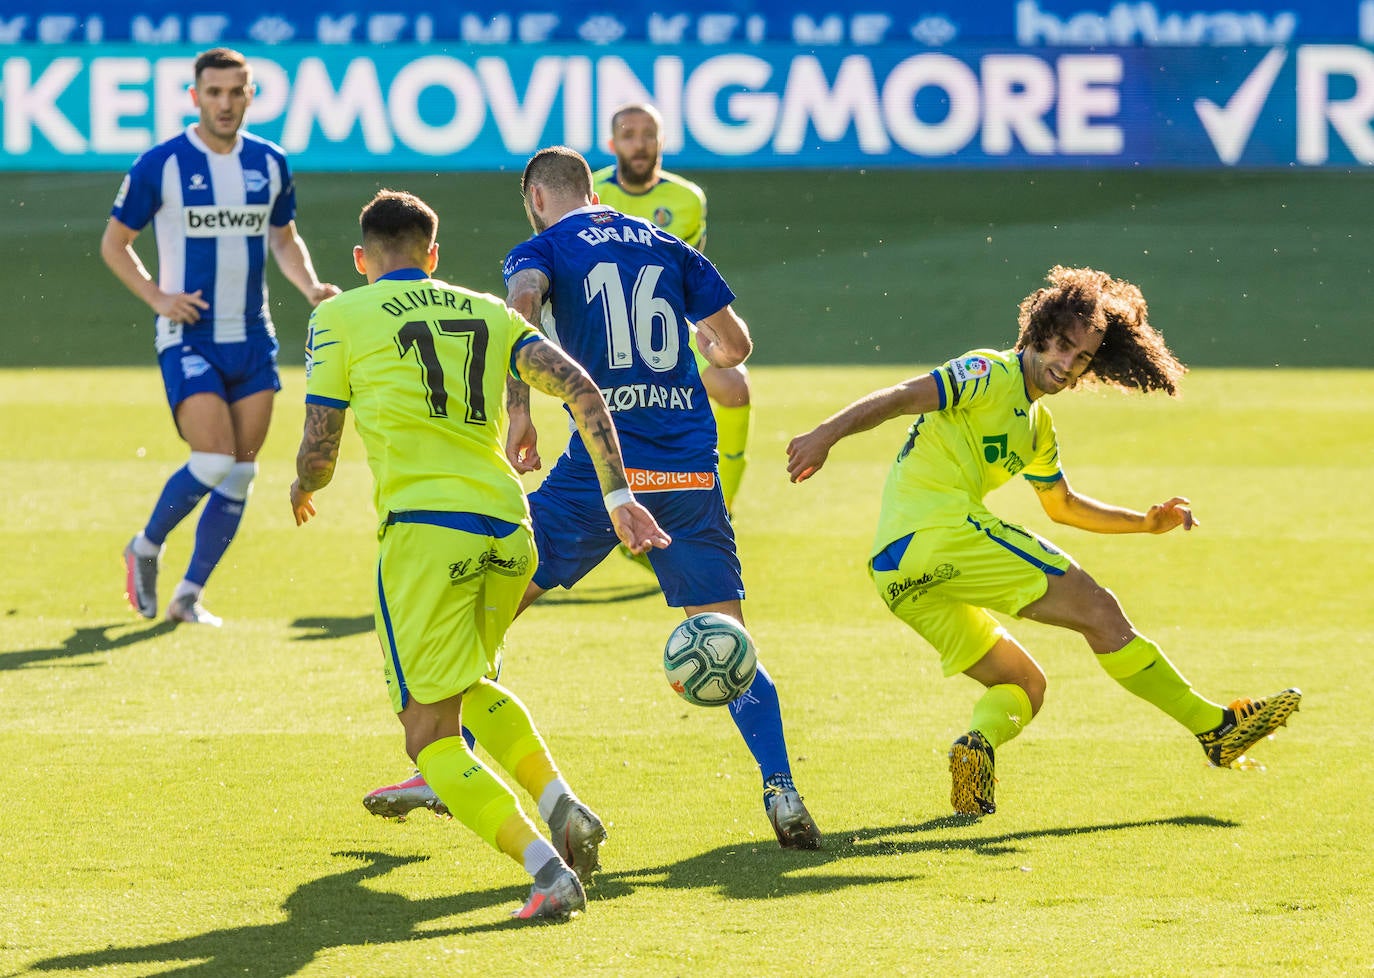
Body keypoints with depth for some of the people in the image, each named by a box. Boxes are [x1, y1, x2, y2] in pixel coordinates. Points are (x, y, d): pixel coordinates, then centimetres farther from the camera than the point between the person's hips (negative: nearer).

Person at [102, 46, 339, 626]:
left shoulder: (270, 164, 5)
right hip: (188, 339, -5)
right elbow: (114, 242, 2)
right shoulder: (160, 165, -8)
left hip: (253, 339, 5)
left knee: (241, 473, 3)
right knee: (214, 460, -16)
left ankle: (190, 594, 13)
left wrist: (311, 287, 1)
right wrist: (157, 296, -11)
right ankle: (146, 549, 10)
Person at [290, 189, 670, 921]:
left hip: (426, 526, -5)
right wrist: (618, 494, 6)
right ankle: (558, 801, 10)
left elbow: (318, 455, 6)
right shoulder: (488, 312, 18)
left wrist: (302, 489, 28)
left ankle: (546, 867, -20)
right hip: (509, 526, 5)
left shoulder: (340, 317, 7)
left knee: (430, 736, -2)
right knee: (469, 686, 31)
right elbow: (580, 389, 6)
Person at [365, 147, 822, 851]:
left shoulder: (545, 248, 5)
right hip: (690, 470, 3)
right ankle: (782, 792, -10)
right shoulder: (665, 246, 17)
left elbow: (519, 308, -18)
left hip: (603, 465, -3)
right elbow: (734, 344, 20)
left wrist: (518, 413, -18)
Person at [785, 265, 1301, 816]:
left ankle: (979, 741, -19)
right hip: (939, 530, -10)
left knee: (1023, 684, 12)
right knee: (1097, 609, -6)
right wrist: (826, 436, -27)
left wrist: (1147, 522, 30)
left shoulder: (1038, 425, 26)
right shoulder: (992, 376, -2)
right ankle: (1215, 727, -3)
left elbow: (1061, 505, 40)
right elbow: (900, 398, -13)